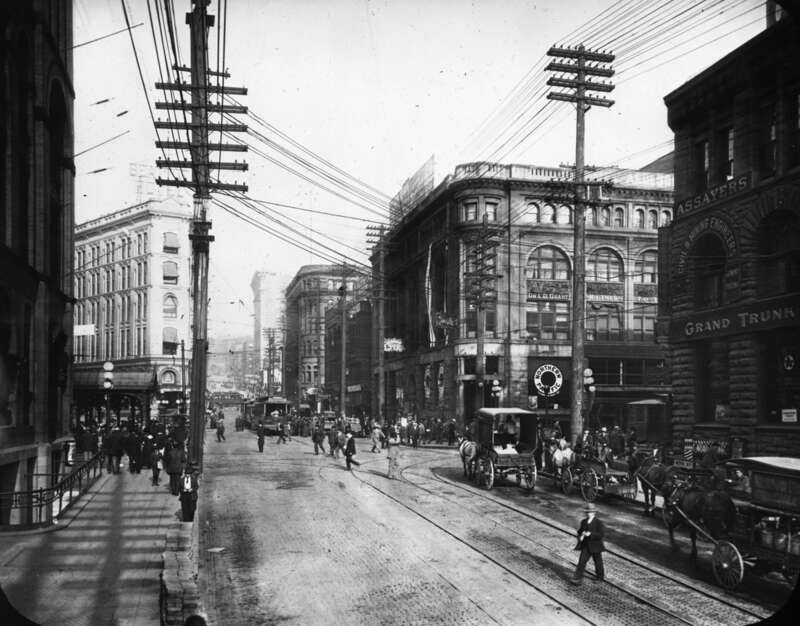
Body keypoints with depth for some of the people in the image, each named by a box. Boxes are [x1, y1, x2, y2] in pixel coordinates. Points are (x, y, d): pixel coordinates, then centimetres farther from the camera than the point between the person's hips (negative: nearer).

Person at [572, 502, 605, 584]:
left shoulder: (598, 523, -13)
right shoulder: (584, 522, 3)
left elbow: (601, 534, -21)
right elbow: (580, 531, 15)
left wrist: (590, 534, -29)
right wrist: (580, 536, -7)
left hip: (596, 547, -3)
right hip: (586, 546, 3)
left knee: (598, 562, 14)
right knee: (581, 561, -6)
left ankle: (601, 577, 36)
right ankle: (577, 578, -6)